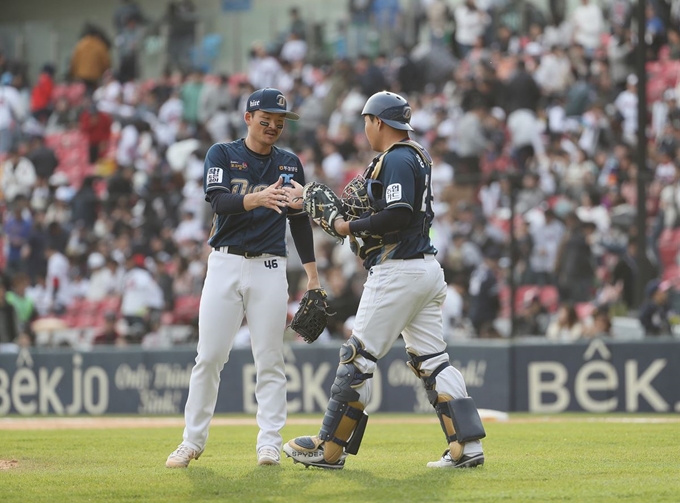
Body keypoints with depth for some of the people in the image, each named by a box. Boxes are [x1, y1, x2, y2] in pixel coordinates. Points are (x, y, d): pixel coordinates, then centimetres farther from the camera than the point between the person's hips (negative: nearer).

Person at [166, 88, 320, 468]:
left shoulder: (290, 164, 10)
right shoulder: (222, 155, 1)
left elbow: (300, 220, 15)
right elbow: (219, 201, -16)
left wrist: (313, 275, 9)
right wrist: (255, 199, -36)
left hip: (270, 269, 2)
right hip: (226, 265, -2)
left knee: (270, 359, -1)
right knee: (209, 356, -3)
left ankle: (270, 444, 2)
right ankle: (193, 441, 5)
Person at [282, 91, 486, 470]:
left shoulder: (396, 159, -13)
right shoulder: (418, 155, 17)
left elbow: (399, 215, -24)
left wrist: (351, 227, -13)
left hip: (398, 271, -10)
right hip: (428, 266, 10)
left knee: (359, 358, -3)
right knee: (432, 360, 7)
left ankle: (330, 448, 2)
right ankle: (467, 447, -1)